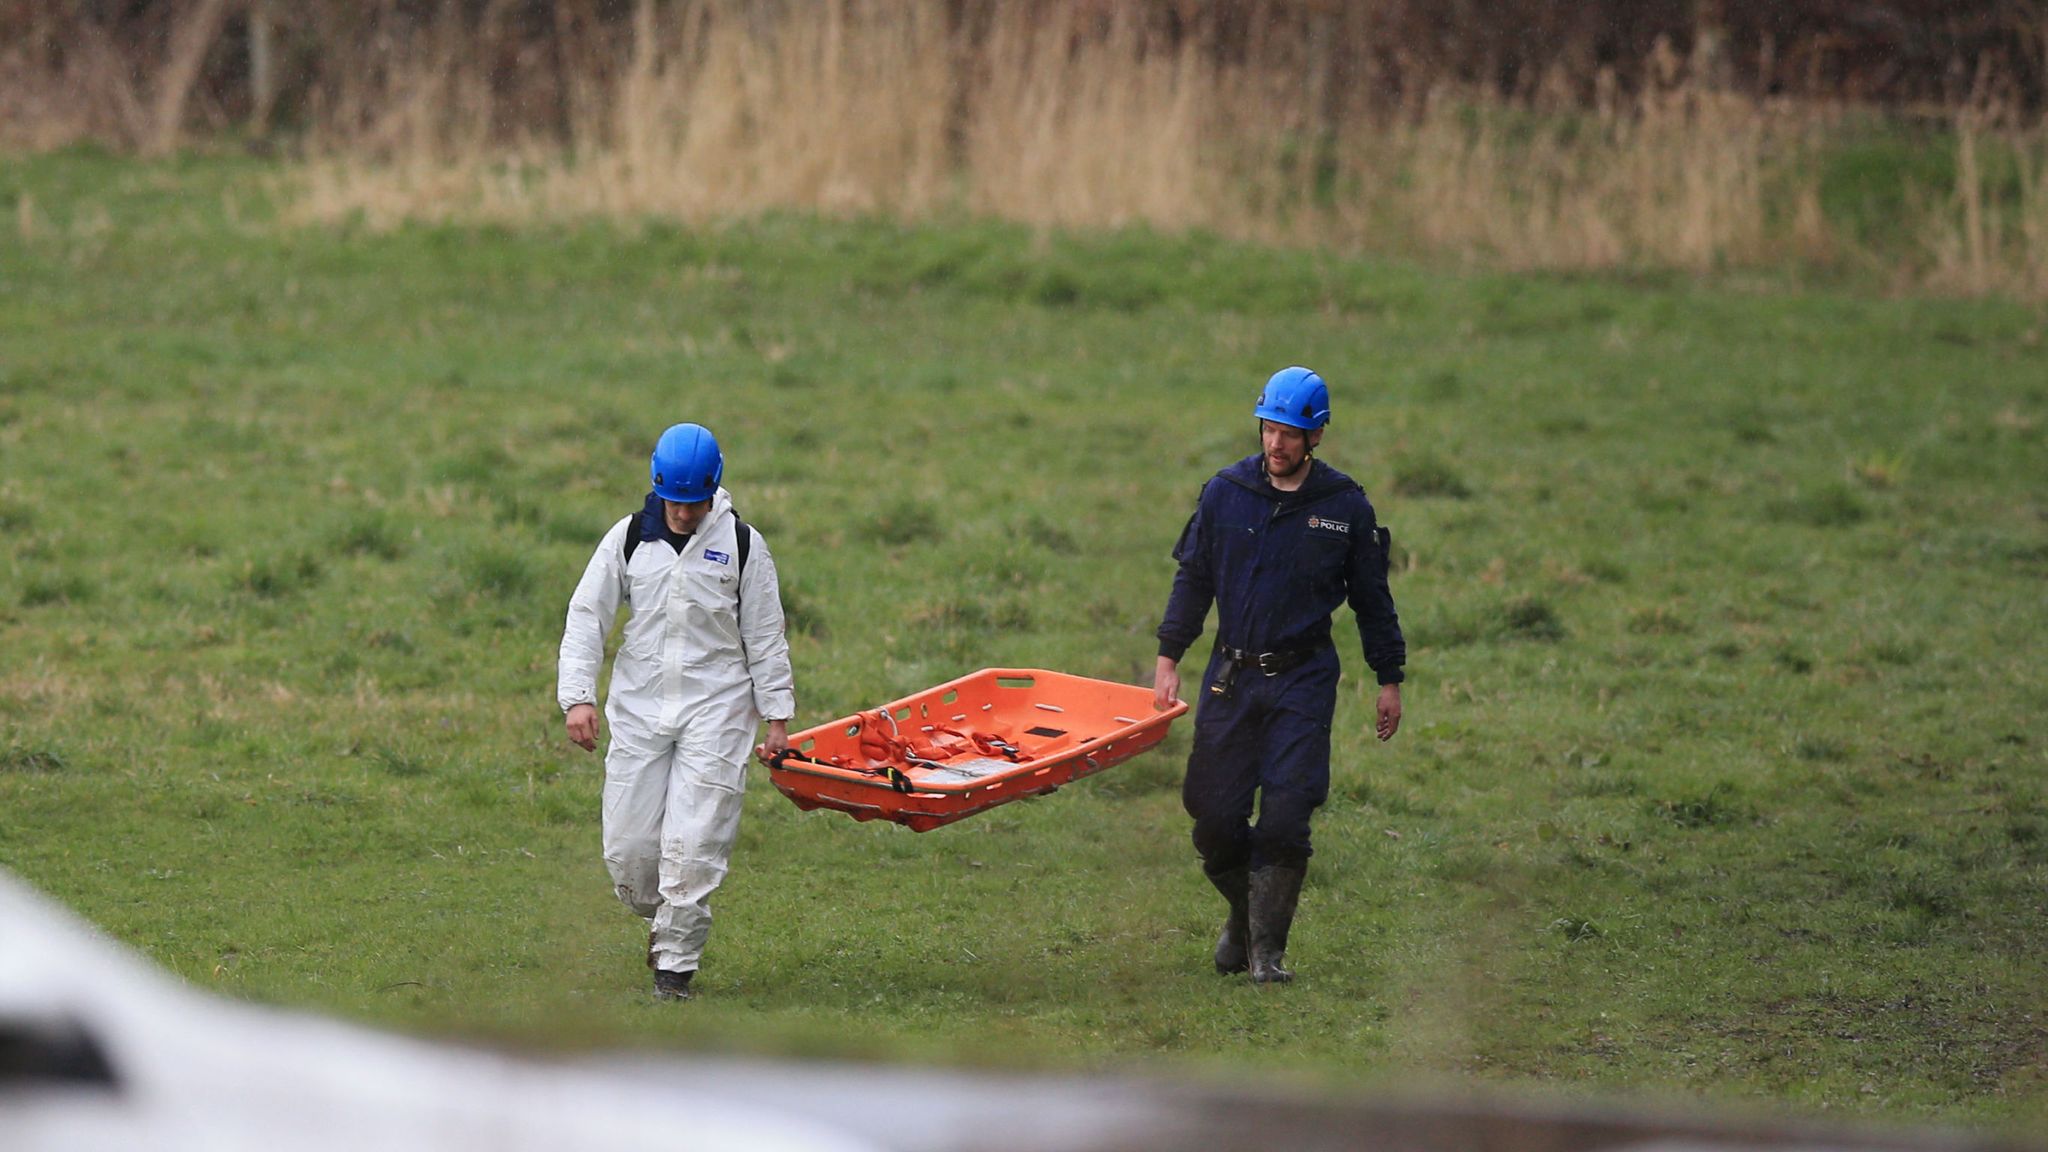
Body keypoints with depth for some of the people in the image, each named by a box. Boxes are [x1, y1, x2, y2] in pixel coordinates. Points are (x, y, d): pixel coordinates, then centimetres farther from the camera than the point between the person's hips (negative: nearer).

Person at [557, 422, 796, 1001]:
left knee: (693, 845, -11)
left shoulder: (741, 544, 1)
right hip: (639, 708, 2)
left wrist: (776, 716, 5)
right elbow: (586, 616, 4)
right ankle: (660, 917, 31)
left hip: (715, 710, -2)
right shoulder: (630, 538, 3)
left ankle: (675, 963, 0)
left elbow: (766, 637, 7)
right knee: (627, 847, 0)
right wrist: (578, 695, -7)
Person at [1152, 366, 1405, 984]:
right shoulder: (1225, 493, 2)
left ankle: (1268, 949, -3)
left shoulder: (1345, 507, 0)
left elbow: (1372, 600, 8)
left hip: (1304, 679, -2)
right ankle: (1242, 916, 27)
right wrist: (1168, 659, 3)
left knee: (1286, 815, -11)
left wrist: (1389, 680, 10)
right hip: (1232, 676, 2)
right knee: (1215, 816, 0)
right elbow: (1193, 579, 9)